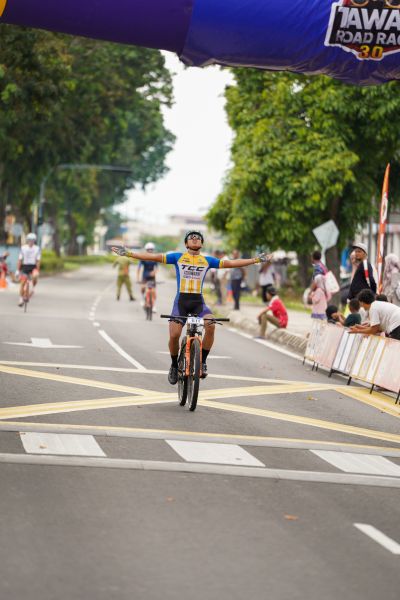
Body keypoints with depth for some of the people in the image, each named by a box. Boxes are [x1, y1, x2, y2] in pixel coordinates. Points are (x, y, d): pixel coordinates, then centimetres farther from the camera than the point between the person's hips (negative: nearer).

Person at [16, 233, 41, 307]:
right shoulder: (23, 248, -2)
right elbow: (20, 260, 1)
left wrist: (37, 271, -7)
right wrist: (17, 270, -1)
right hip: (25, 266, 1)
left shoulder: (37, 249, -4)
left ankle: (33, 287, -6)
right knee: (22, 283, -4)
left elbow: (38, 261, -3)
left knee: (35, 276, -33)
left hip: (33, 267, -1)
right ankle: (21, 299, 7)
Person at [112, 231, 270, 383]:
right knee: (174, 335, -15)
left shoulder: (208, 260, 11)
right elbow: (154, 257, 2)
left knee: (211, 325, -27)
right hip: (181, 300, -1)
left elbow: (230, 263, 13)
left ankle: (202, 362, -11)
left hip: (198, 301, 1)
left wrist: (256, 260, 11)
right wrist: (128, 253, -4)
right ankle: (174, 365, 12)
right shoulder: (177, 257, 7)